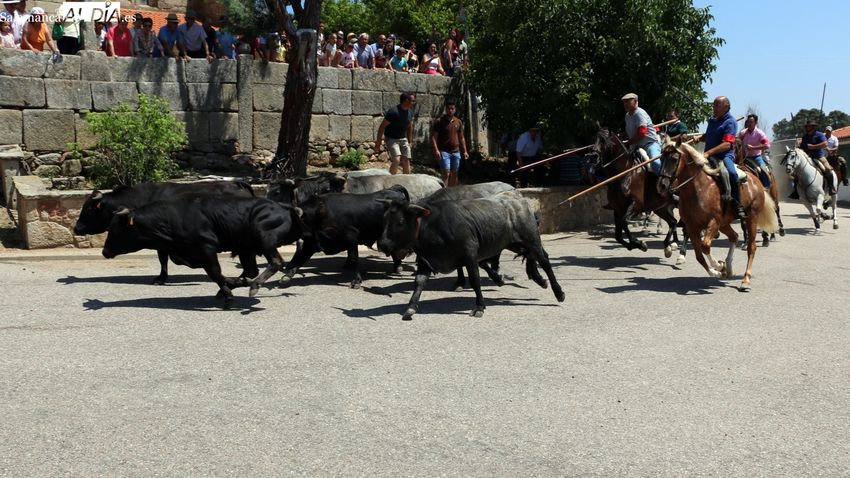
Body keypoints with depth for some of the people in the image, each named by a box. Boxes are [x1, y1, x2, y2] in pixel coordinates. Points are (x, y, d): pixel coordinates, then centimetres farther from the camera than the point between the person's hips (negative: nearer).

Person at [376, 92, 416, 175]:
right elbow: (382, 127, -17)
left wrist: (410, 141, 19)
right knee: (396, 160, -22)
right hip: (392, 139, -7)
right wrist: (378, 142, -15)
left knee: (406, 162, 3)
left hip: (403, 139, 7)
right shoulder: (393, 112, -21)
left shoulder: (410, 112, 1)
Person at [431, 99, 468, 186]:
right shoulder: (439, 121, -3)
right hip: (444, 152, -5)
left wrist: (465, 151, 12)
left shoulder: (458, 122, 12)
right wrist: (436, 150, -18)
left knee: (454, 174, 8)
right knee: (446, 173, -13)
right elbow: (433, 137, -6)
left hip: (456, 152, 5)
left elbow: (461, 138, 19)